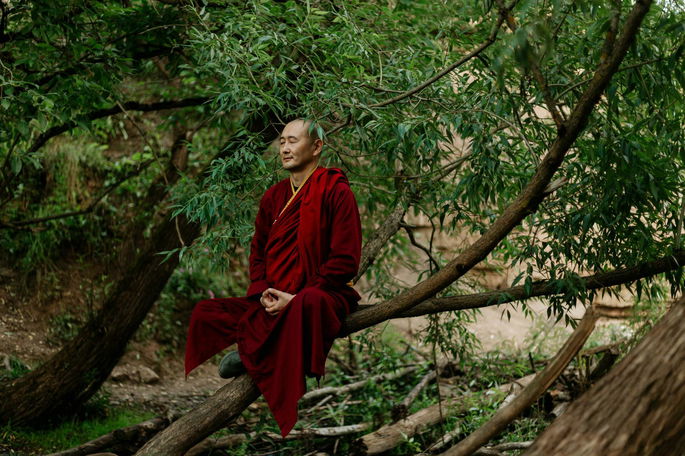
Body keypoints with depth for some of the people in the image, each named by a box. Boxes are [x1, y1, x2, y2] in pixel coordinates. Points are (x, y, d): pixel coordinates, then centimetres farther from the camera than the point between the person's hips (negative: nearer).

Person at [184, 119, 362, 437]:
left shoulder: (336, 192, -4)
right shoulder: (273, 197, 16)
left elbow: (345, 261, -11)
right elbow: (258, 252, 20)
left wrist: (295, 297, -17)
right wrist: (262, 292, -2)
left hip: (323, 297, -6)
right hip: (272, 302, 6)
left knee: (307, 305, -43)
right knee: (206, 312, -11)